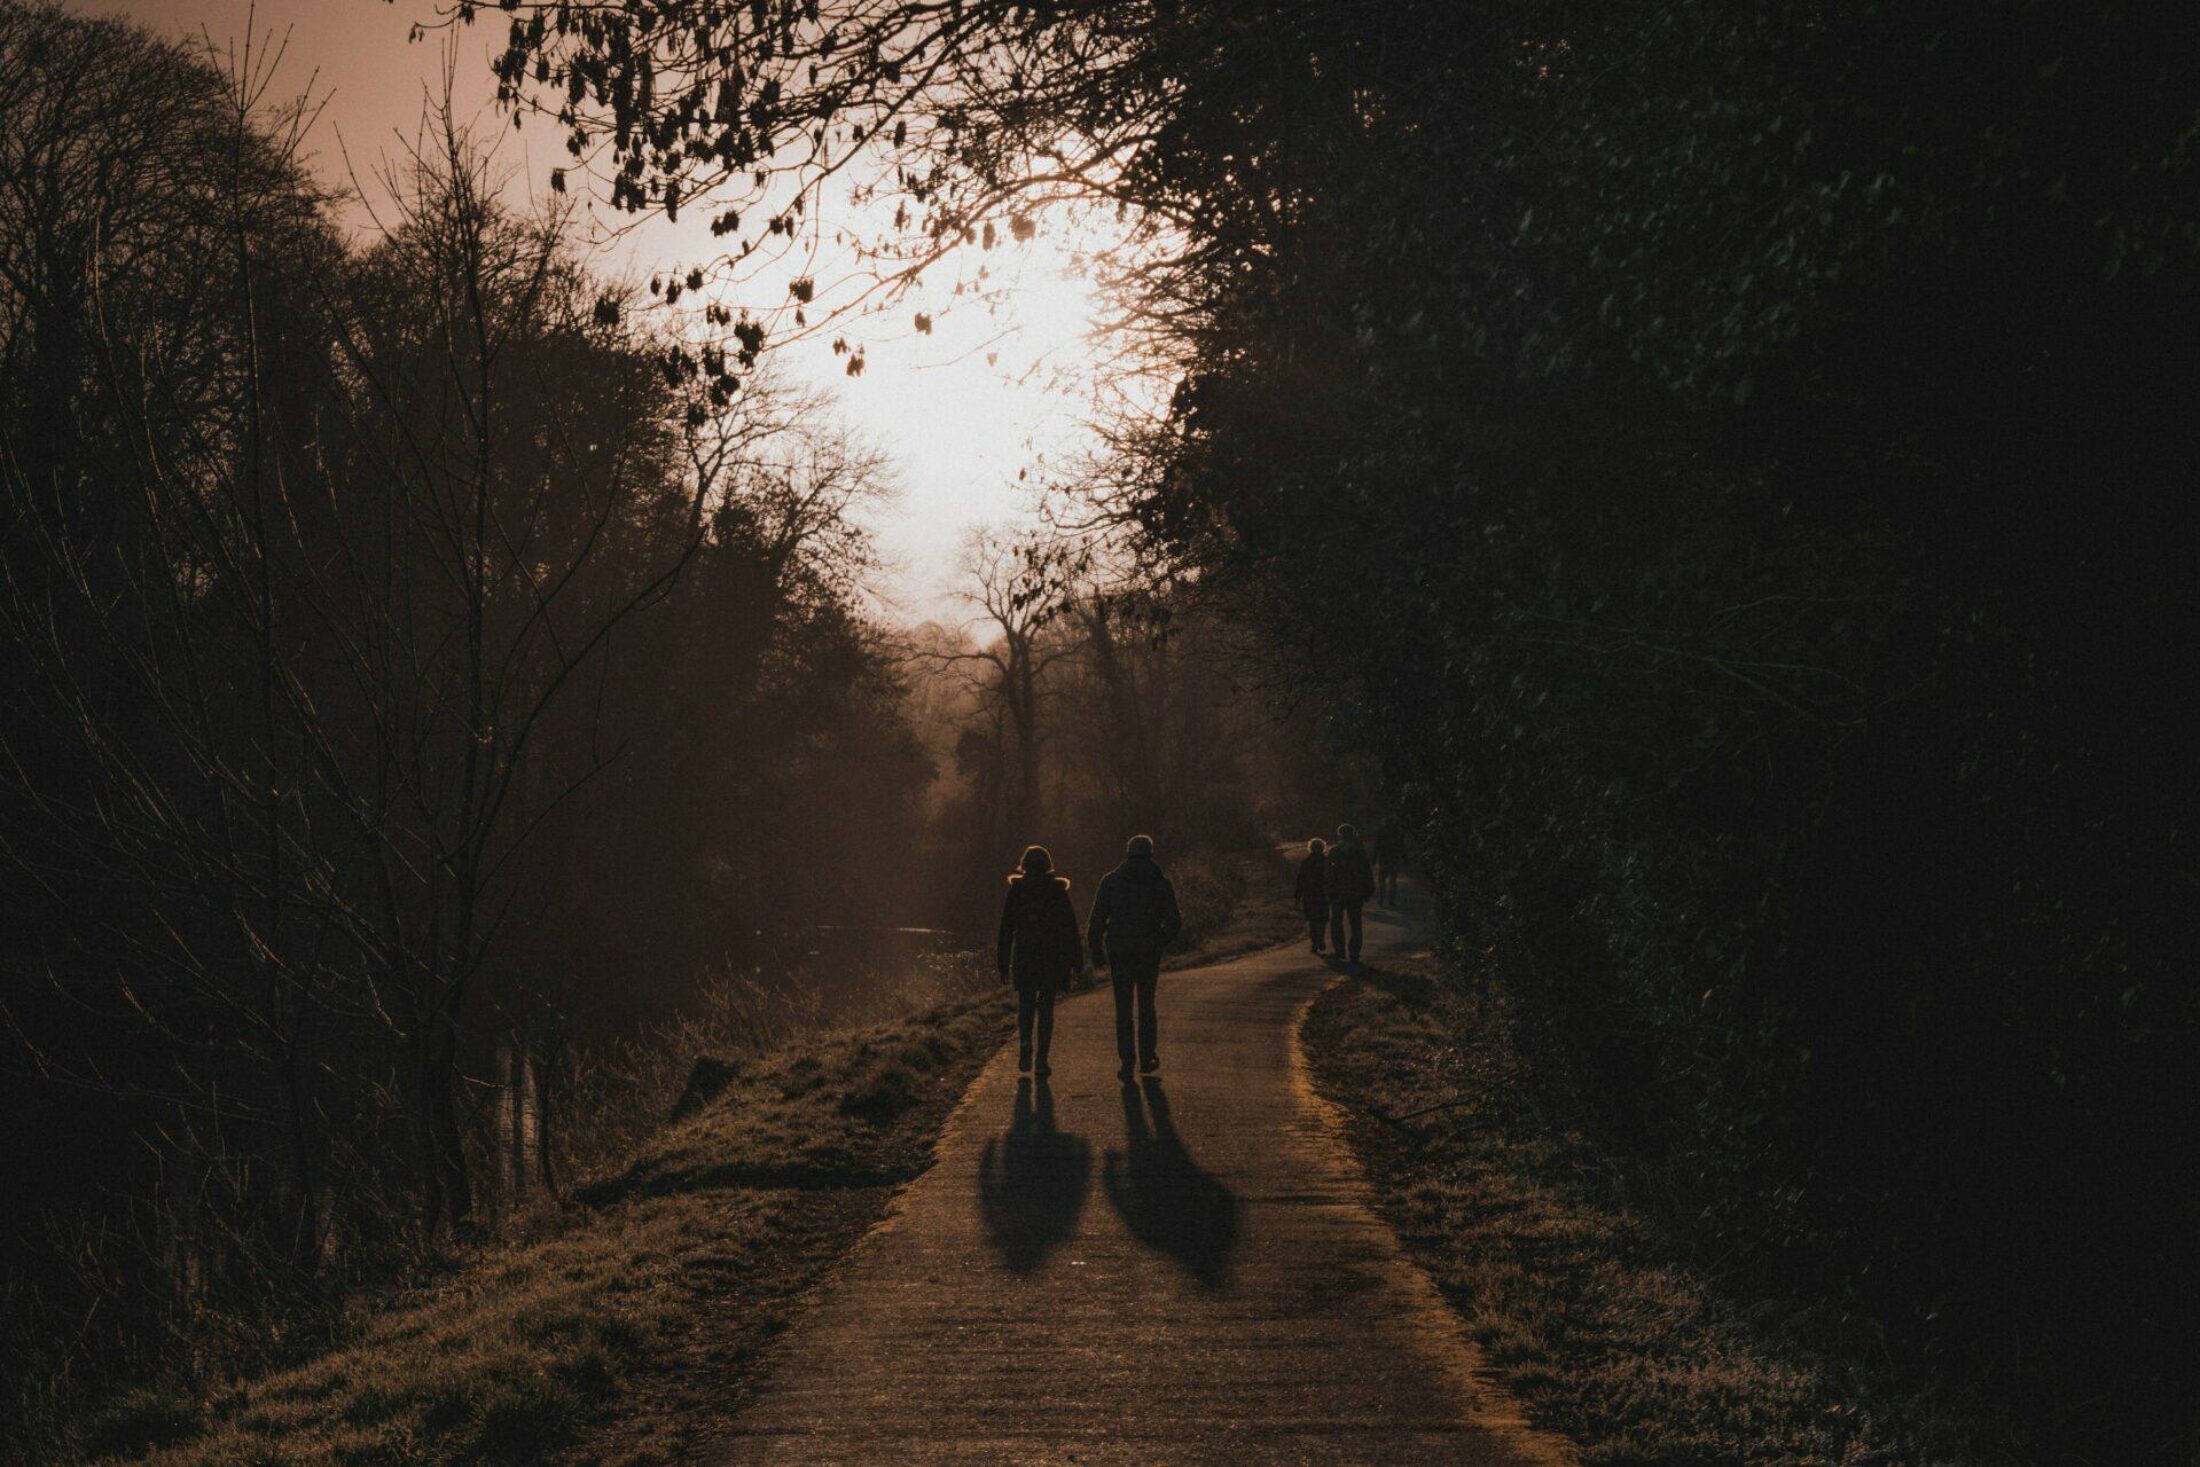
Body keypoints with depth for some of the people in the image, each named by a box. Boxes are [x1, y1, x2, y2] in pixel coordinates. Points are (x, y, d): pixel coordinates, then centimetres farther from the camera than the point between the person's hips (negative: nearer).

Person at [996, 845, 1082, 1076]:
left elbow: (1006, 929, 0)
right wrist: (1076, 961, 5)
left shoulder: (1016, 891, -1)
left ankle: (1025, 1044, -13)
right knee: (1046, 1006, 8)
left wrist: (1003, 963, 6)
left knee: (1026, 1004, 12)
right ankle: (1042, 1057, 3)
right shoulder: (1058, 891, -1)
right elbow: (1070, 928, -1)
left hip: (1024, 956, 0)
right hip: (1053, 958, 0)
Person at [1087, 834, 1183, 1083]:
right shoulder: (1161, 884, 1)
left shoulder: (1111, 881, 0)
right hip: (1149, 953, 1)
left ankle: (1127, 1063, -5)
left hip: (1119, 952, -1)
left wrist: (1095, 950, 7)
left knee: (1123, 1009, 2)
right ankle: (1147, 1058, 21)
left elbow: (1096, 919, -1)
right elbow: (1174, 923, 2)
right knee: (1146, 1005, 17)